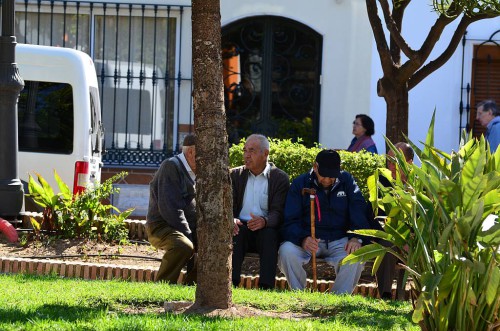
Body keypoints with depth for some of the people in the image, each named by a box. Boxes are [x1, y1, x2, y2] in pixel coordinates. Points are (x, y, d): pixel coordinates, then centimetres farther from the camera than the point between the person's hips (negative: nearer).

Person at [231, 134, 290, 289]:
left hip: (267, 230, -1)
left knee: (269, 234, -35)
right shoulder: (235, 175, 13)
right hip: (241, 228, 1)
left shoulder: (280, 178, 3)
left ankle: (266, 287, -39)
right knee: (234, 233, -32)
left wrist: (264, 221, -31)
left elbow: (278, 212, -7)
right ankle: (231, 284, -40)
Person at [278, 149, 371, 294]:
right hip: (308, 240, -1)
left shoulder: (347, 181, 9)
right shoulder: (299, 184, 3)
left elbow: (359, 212, 1)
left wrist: (356, 238, -19)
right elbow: (290, 221, -5)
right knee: (287, 251, -32)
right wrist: (303, 239, -27)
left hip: (339, 241, 1)